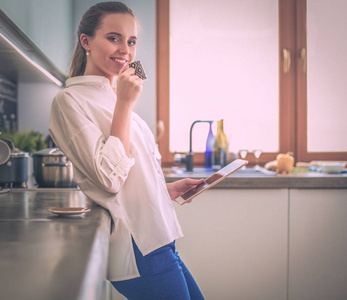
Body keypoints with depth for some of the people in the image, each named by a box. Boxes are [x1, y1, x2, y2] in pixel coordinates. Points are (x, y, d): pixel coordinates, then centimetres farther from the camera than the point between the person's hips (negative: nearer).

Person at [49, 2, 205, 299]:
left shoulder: (112, 97, 18)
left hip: (156, 239, 9)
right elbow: (109, 178, -20)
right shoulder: (70, 100, -9)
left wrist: (168, 189, 13)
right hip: (139, 249, -9)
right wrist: (124, 104, -17)